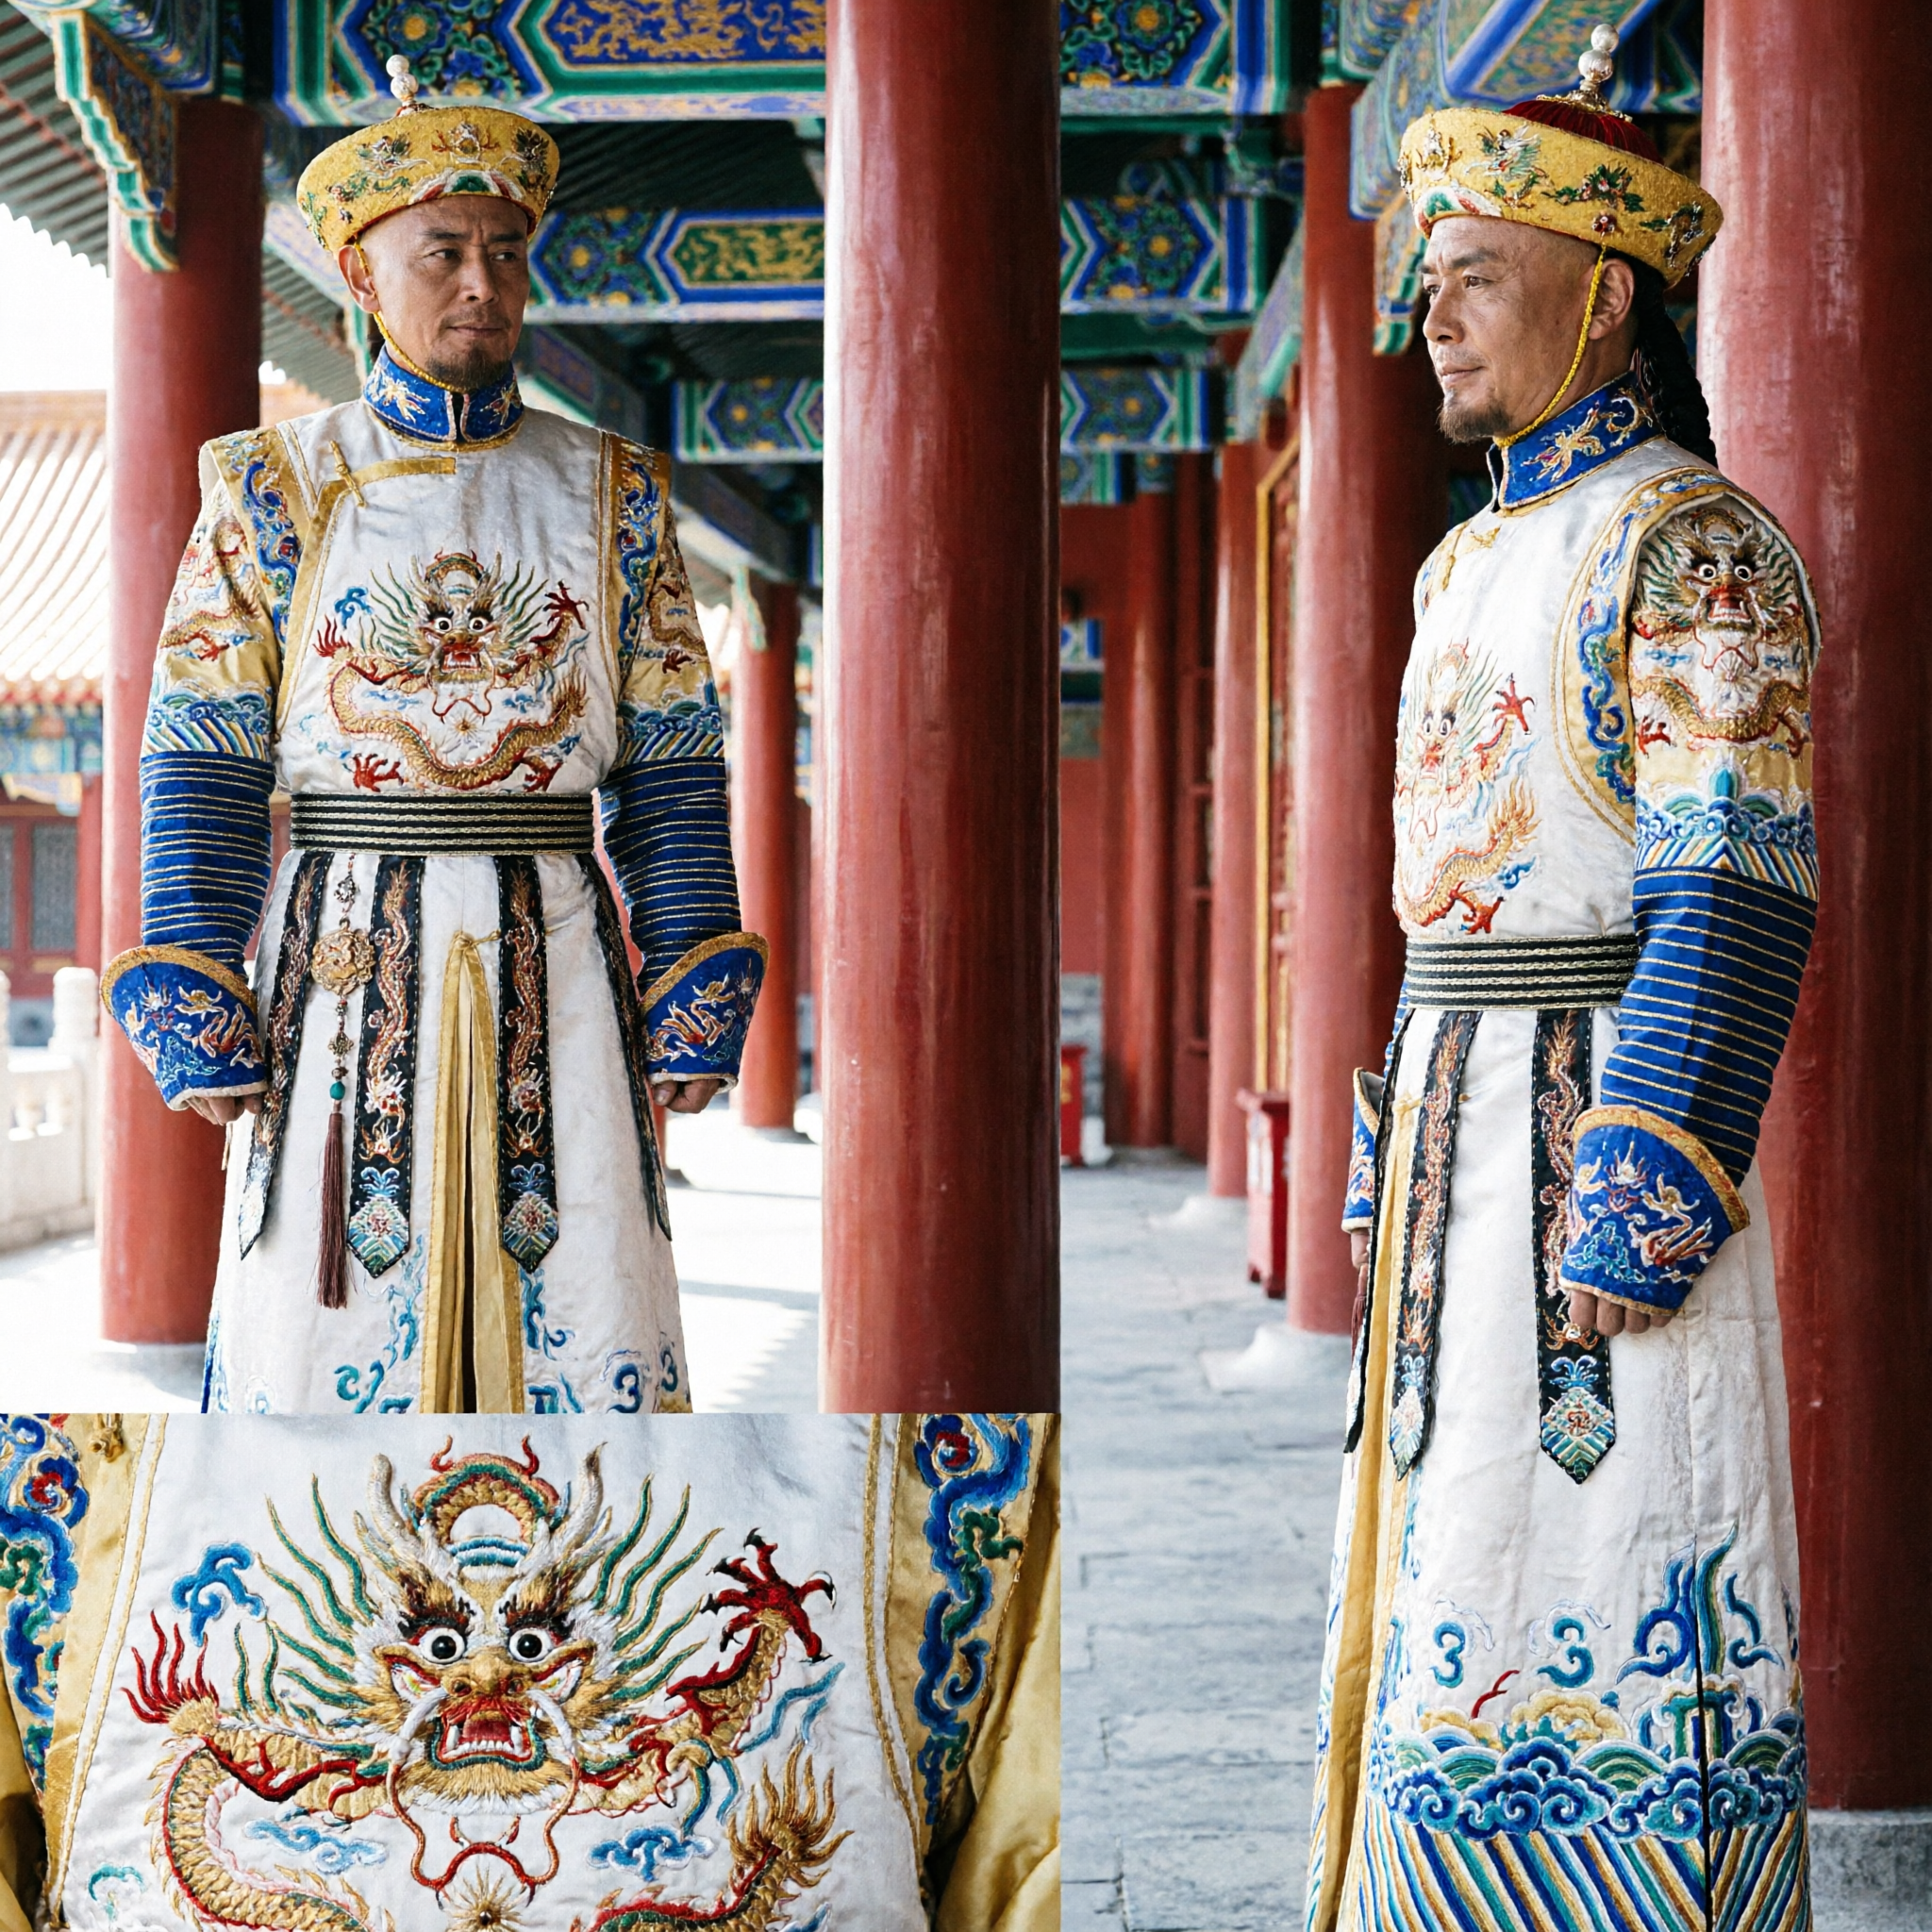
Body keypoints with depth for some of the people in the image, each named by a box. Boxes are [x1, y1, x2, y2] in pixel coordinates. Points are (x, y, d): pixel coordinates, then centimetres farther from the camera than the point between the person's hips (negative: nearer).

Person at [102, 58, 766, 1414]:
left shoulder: (611, 494, 9)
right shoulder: (273, 491, 5)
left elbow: (672, 768, 8)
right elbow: (204, 770, 1)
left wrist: (690, 996, 0)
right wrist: (200, 1015, -7)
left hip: (557, 975, 1)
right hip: (348, 969, -1)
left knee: (586, 1329, -2)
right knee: (325, 1331, -2)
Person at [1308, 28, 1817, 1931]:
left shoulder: (1692, 543, -10)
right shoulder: (1466, 563, 18)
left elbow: (1738, 891, -17)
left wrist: (1645, 1187, -22)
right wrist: (1391, 1161, 18)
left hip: (1606, 1121, -9)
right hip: (1457, 1124, 9)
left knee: (1599, 1574, -6)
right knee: (1459, 1555, 13)